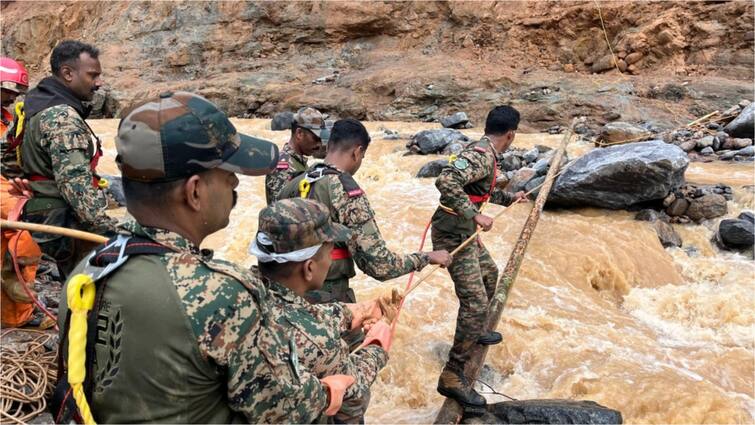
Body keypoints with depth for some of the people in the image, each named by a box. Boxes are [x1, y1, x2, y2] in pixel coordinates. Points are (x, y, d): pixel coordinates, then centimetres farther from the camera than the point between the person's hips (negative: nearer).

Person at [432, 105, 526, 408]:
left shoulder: (482, 153, 11)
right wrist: (475, 215, -35)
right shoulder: (481, 156, -21)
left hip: (464, 232, 10)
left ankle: (476, 331, 50)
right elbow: (445, 181, -37)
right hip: (453, 234, -10)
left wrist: (509, 198, 38)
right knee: (476, 302, -11)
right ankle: (452, 376, -6)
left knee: (489, 273, 30)